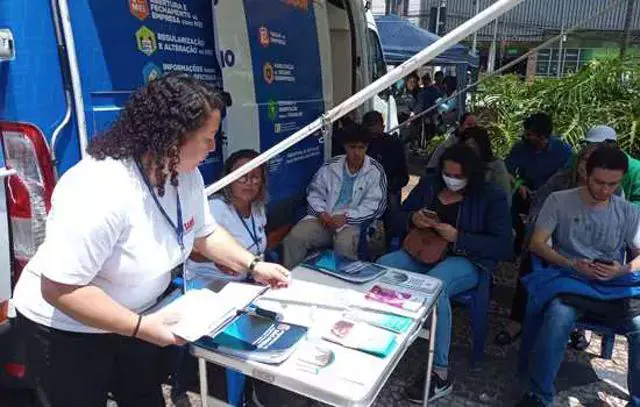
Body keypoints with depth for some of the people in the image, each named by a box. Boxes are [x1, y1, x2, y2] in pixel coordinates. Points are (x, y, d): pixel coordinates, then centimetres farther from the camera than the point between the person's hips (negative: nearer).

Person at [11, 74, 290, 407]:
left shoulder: (186, 174, -10)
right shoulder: (99, 192, -36)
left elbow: (205, 233, 5)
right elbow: (59, 289, -33)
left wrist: (253, 266, -5)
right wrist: (141, 328, -31)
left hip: (138, 316, 7)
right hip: (67, 330, -7)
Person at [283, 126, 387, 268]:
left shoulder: (375, 171, 0)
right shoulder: (331, 166, 9)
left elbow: (375, 205, -8)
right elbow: (314, 193, 12)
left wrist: (346, 217, -16)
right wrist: (321, 213, -8)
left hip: (354, 222, -3)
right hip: (324, 218, 3)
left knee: (344, 244, -37)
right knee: (295, 236, -21)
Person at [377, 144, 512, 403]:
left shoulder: (491, 197, -2)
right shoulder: (428, 184, 10)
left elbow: (503, 246, -10)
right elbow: (399, 218, 12)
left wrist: (458, 237, -20)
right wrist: (412, 219, -13)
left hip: (464, 261, -4)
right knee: (381, 267, -25)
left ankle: (440, 375, -26)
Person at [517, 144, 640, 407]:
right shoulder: (559, 201, 2)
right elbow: (537, 244, -1)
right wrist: (572, 264, -15)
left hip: (614, 287, 3)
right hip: (568, 280, -3)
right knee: (558, 317, -36)